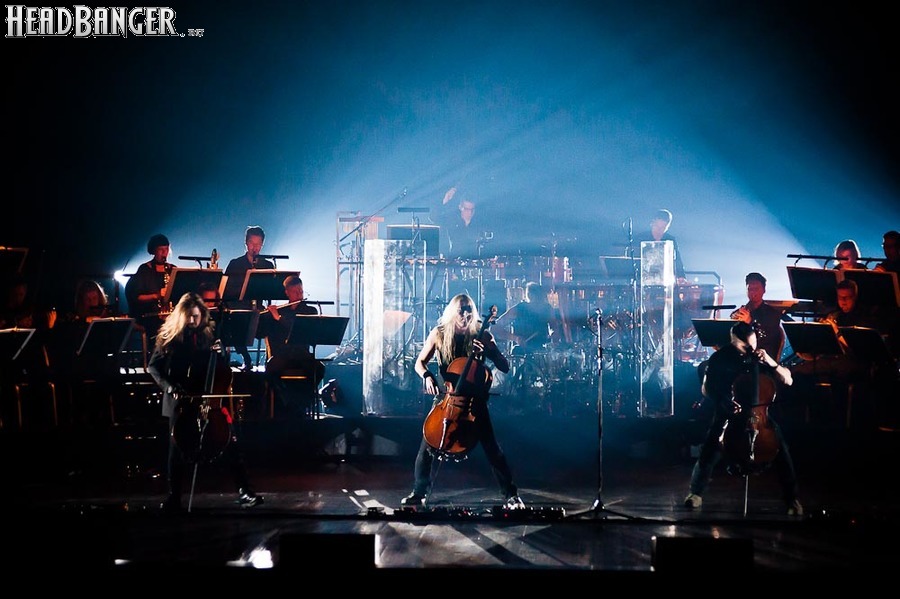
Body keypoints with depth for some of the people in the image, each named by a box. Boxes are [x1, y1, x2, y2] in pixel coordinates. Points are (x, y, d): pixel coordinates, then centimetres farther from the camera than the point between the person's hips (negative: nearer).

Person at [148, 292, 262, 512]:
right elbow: (153, 366, 0)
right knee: (178, 448, 2)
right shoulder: (169, 336, 0)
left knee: (230, 442, -6)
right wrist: (169, 386, -15)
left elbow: (221, 366, 14)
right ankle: (174, 498, 14)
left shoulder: (210, 334, 5)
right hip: (180, 401, -1)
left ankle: (244, 491, -2)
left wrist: (220, 351, -9)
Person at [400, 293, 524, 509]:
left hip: (474, 399, -1)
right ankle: (419, 494, 11)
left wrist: (487, 351, -26)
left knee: (492, 448, -8)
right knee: (427, 446, -6)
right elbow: (420, 363, 5)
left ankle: (511, 495, 4)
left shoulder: (481, 335, -6)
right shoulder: (438, 334, -3)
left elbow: (505, 368, -7)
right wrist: (427, 376, -18)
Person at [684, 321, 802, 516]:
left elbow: (788, 380, -2)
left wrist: (770, 362, -18)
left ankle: (791, 498, -11)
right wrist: (724, 402, -16)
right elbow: (706, 389, 2)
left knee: (780, 446, -21)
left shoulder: (760, 355, 0)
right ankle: (696, 493, 4)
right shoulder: (720, 357, -4)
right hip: (728, 414, -1)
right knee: (710, 449, -20)